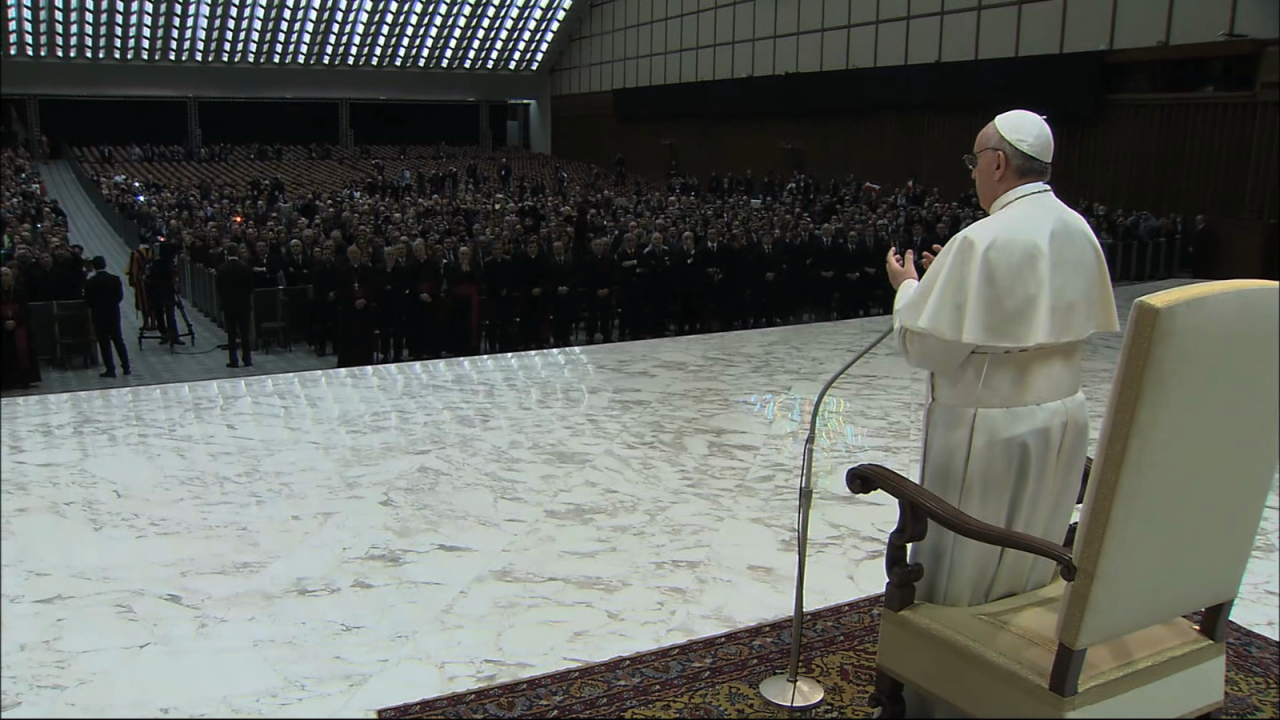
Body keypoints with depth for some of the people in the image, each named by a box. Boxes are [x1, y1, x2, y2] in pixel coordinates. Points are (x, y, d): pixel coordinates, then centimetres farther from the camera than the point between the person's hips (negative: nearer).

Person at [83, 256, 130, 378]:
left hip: (98, 315, -3)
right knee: (119, 340, 12)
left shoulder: (90, 282, -12)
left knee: (104, 343, 3)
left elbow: (88, 301, -9)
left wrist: (96, 306, 10)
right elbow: (120, 296, -3)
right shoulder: (115, 279, -6)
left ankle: (110, 369, 2)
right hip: (114, 313, 3)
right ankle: (126, 367, 10)